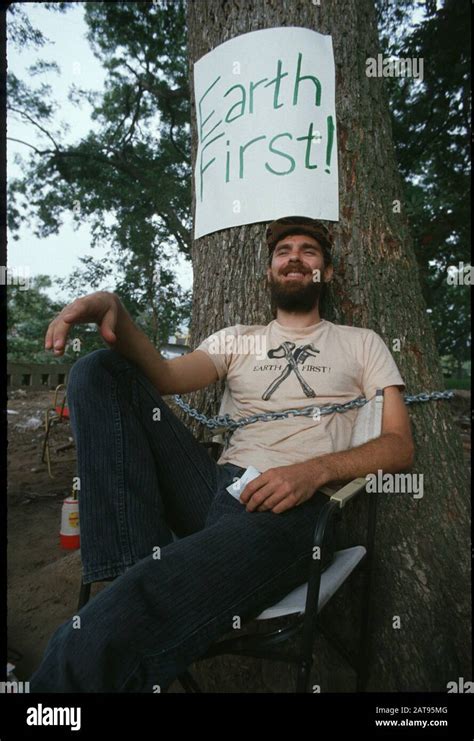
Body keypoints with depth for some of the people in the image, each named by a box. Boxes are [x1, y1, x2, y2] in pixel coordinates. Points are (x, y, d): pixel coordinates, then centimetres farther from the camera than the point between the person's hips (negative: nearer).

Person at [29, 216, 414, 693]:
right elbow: (166, 377, 4)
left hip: (293, 506, -5)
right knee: (101, 372, -10)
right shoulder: (237, 339, 23)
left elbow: (399, 446, 5)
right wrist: (113, 309, -15)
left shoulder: (361, 343, 16)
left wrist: (315, 470, -15)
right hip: (215, 488, 6)